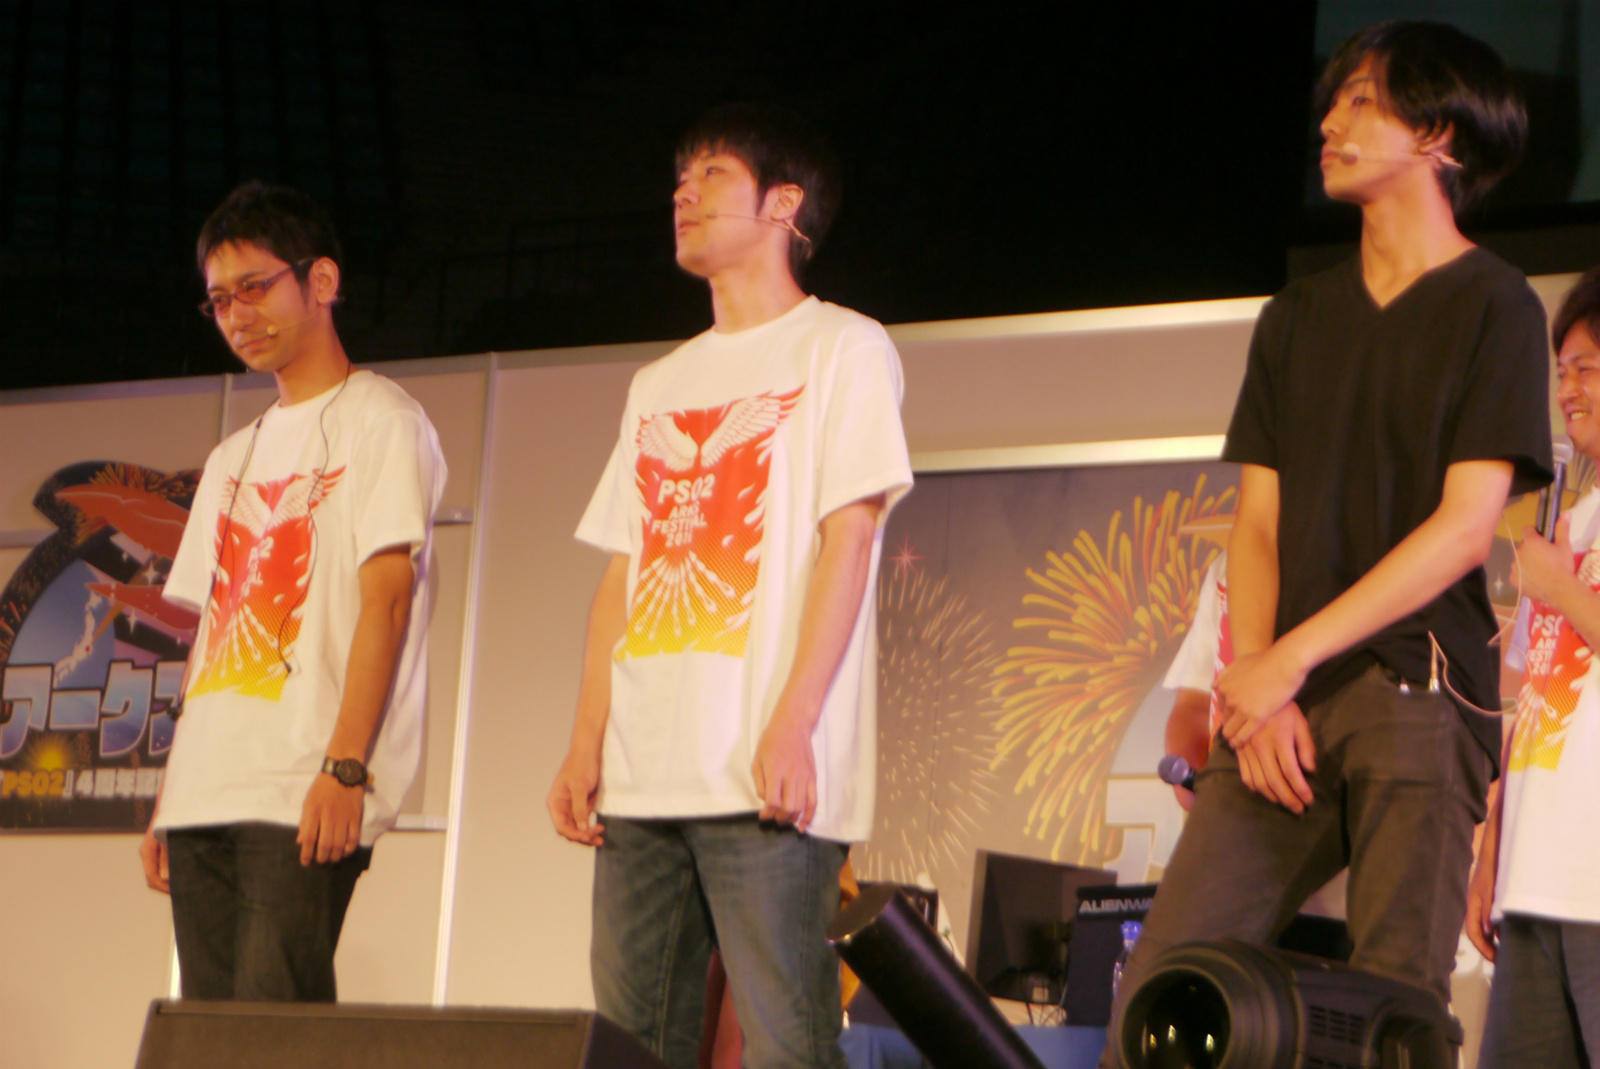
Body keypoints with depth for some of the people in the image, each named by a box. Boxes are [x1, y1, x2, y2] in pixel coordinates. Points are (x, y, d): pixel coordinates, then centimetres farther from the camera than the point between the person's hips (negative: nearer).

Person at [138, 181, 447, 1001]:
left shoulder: (381, 422, 2)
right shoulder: (234, 458, 25)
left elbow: (385, 599, -9)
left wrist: (344, 766, -19)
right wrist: (168, 798, 14)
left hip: (306, 805, -7)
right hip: (204, 796, 7)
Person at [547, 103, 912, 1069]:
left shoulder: (842, 348, 4)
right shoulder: (661, 384, 24)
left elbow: (848, 537, -6)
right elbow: (623, 572, 20)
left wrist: (791, 725, -17)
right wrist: (587, 743, 8)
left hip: (765, 773, -7)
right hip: (644, 773, 7)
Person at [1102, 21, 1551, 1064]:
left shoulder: (1492, 304, 1)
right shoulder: (1298, 317, 19)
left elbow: (1466, 526, -8)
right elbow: (1259, 522, 15)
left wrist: (1290, 661, -12)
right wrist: (1254, 689, -2)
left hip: (1419, 695, -5)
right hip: (1281, 701, 5)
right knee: (1162, 974, -6)